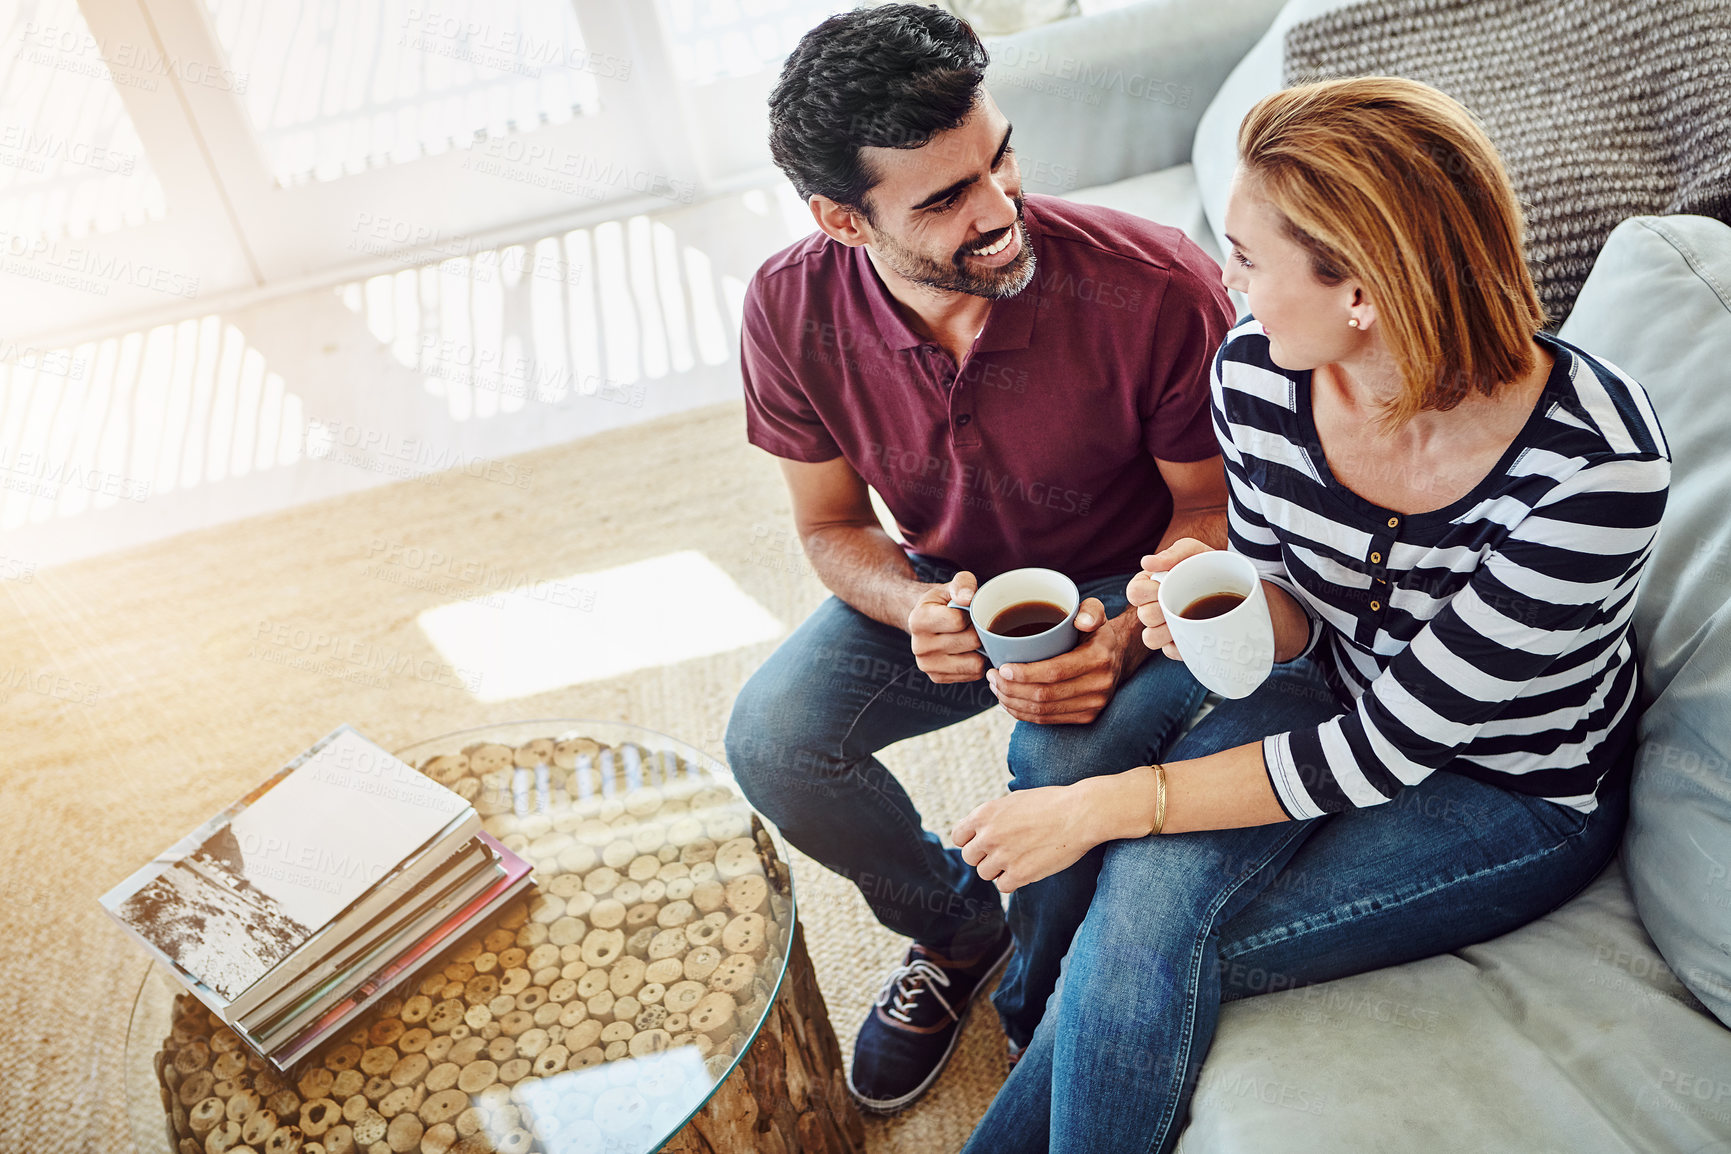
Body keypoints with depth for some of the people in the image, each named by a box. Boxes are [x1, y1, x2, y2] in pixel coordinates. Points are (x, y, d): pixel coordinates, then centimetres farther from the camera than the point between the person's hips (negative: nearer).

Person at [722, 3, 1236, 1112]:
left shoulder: (1157, 285, -28)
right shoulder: (793, 310, -18)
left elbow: (1211, 504, -12)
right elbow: (832, 525, -3)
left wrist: (1126, 638, -31)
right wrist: (917, 609, -25)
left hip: (1132, 585, -3)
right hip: (948, 583, 4)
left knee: (1066, 759, -34)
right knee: (772, 741, -19)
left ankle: (1045, 1011, 2)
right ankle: (956, 929, 13)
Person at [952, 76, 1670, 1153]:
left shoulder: (1596, 465, -32)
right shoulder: (1256, 371, -17)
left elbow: (1385, 748, -26)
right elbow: (1295, 620, 1)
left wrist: (1104, 805, -26)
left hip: (1520, 794, -4)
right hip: (1335, 695, 4)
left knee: (1154, 944, -20)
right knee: (1152, 888, -26)